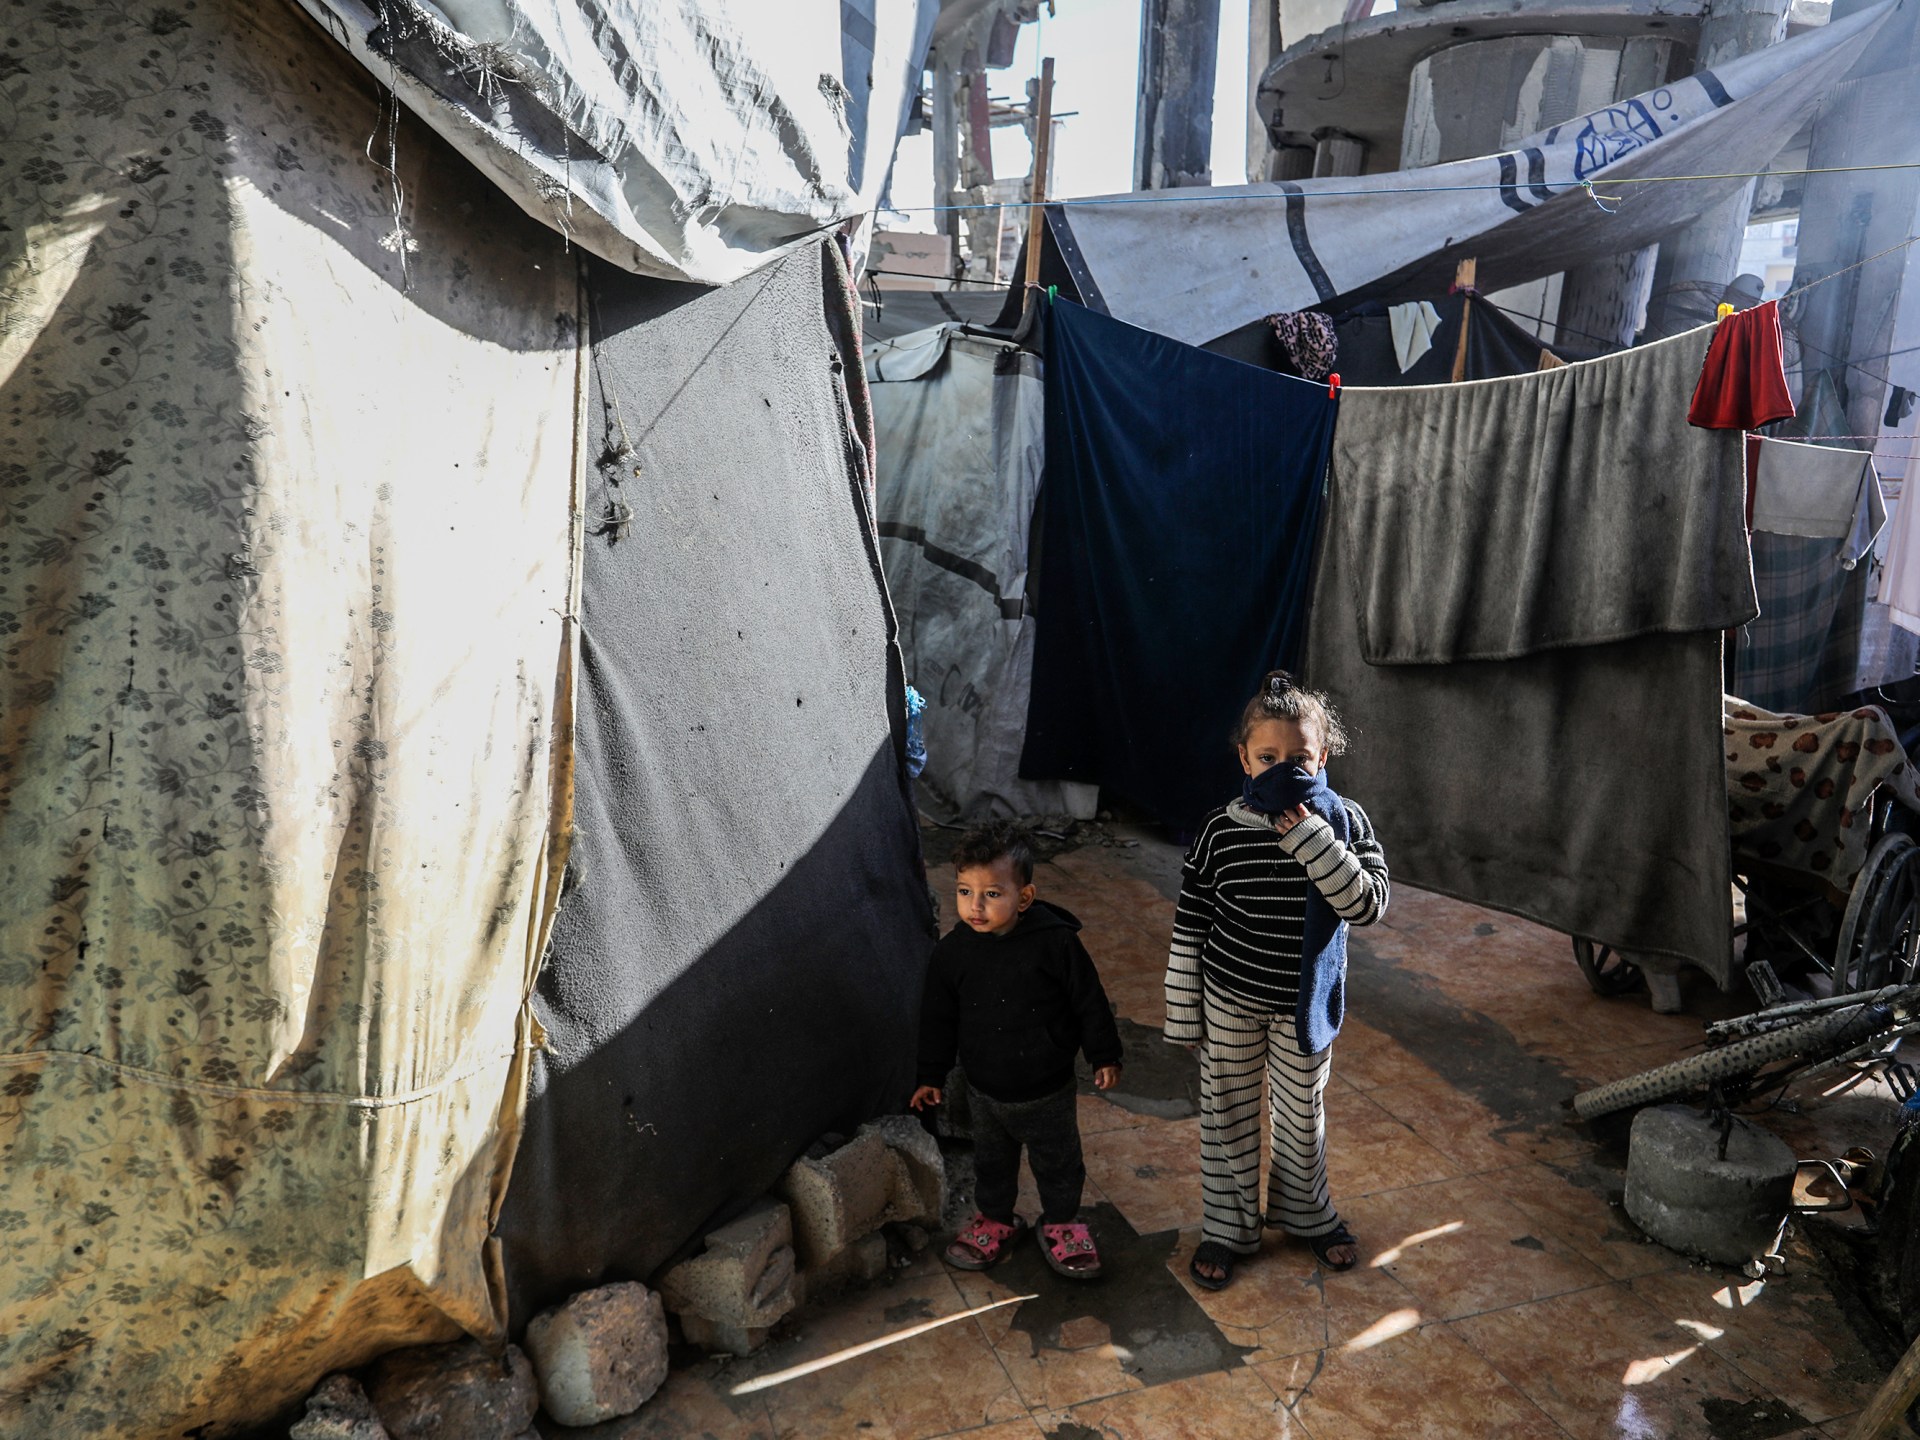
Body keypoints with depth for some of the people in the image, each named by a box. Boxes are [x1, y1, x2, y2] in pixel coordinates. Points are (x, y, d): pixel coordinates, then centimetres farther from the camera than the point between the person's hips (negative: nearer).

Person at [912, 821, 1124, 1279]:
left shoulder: (1055, 942, -22)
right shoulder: (952, 951, -14)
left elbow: (1090, 1002, -9)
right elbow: (938, 1018, 0)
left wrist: (1105, 1055, -2)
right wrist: (931, 1076, 5)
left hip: (1049, 1091, -2)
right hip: (985, 1091, 2)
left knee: (1058, 1163, 19)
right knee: (991, 1162, 24)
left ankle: (1061, 1223, 45)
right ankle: (996, 1219, 49)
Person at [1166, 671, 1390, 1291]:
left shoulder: (1344, 822, -11)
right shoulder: (1221, 831, -15)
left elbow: (1368, 904, -23)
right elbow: (1188, 928, -8)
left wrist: (1310, 837, -31)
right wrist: (1183, 1014, -5)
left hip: (1304, 1005, 1)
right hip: (1230, 1004, -1)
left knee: (1301, 1115, 20)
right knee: (1227, 1114, 13)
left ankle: (1306, 1214, 45)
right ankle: (1227, 1227, 33)